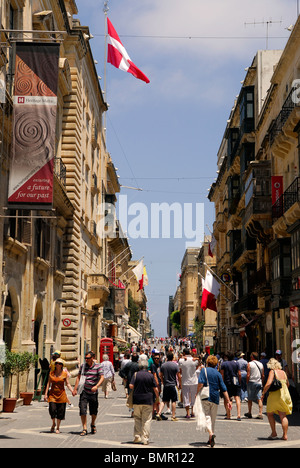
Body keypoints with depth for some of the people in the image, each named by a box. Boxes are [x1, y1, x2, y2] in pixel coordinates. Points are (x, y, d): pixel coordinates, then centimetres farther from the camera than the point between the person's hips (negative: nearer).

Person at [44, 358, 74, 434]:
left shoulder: (65, 373, 1)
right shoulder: (51, 373, 4)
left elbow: (67, 384, 3)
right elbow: (49, 383, 8)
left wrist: (73, 391, -11)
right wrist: (46, 394, 3)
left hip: (61, 395, 0)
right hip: (52, 394, 1)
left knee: (60, 412, 1)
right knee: (52, 410, -10)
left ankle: (57, 428, 17)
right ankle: (53, 424, 20)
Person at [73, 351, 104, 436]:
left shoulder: (98, 366, -3)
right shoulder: (83, 366, 4)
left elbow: (102, 378, -9)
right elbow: (78, 377, 10)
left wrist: (96, 386, -25)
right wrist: (75, 389, 4)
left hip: (93, 392, -1)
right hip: (84, 391, 1)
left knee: (94, 411, 9)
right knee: (82, 410, -10)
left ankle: (93, 425, 35)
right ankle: (84, 429, -5)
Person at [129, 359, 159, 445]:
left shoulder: (136, 374, -2)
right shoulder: (151, 375, 0)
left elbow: (131, 386, -9)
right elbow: (155, 389, 1)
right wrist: (157, 396, 18)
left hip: (137, 399, 0)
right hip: (148, 400, 0)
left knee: (137, 419, 13)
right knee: (147, 420, 3)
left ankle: (137, 437, 6)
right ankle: (145, 439, 1)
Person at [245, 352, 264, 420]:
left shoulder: (250, 364, -5)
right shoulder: (261, 364, 8)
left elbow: (248, 375, -10)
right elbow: (263, 375, 9)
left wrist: (247, 383, -1)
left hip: (251, 382, -3)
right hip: (259, 383, 3)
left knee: (250, 399, 9)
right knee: (259, 399, -1)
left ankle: (249, 413, 18)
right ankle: (260, 414, -10)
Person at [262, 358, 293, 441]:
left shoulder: (272, 371, -8)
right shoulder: (283, 372, 10)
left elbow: (268, 383, -19)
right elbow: (287, 384, 21)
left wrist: (263, 393, -11)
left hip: (275, 395, -5)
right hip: (285, 395, 5)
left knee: (270, 414, 10)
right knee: (283, 416, 7)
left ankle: (274, 433, 6)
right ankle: (285, 435, 3)